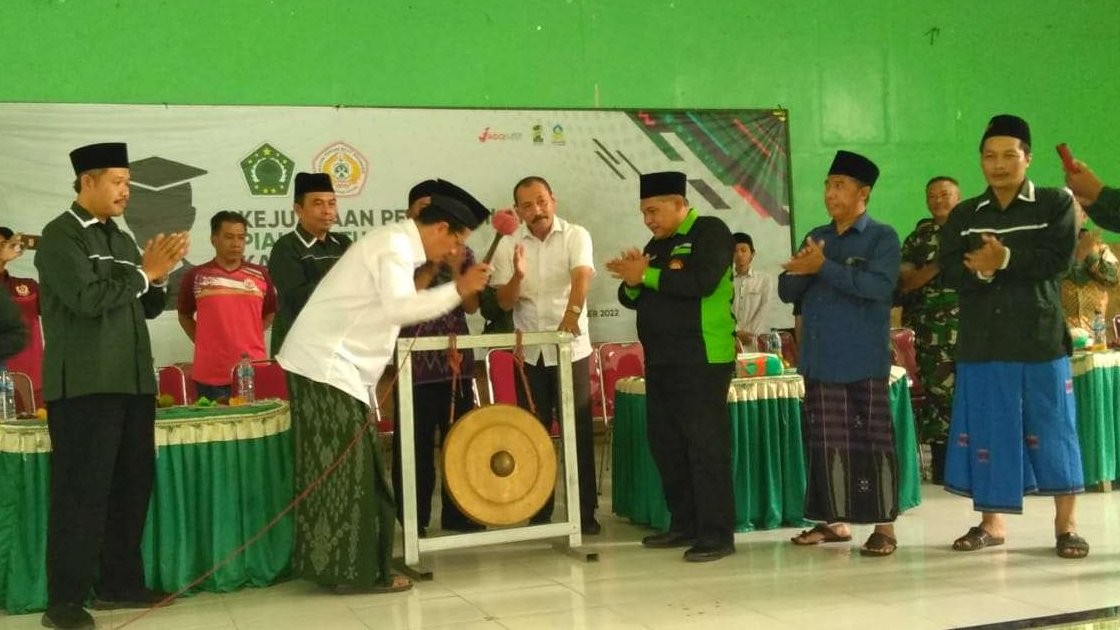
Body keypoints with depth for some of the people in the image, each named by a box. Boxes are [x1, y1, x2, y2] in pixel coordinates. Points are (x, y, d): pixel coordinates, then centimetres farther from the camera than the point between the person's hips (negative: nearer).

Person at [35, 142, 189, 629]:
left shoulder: (121, 239, 18)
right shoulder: (60, 236, -5)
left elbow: (148, 308, 19)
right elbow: (86, 298, -18)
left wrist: (157, 276, 0)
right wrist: (143, 272, -9)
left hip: (132, 380, 8)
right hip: (85, 384, -8)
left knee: (132, 484, 11)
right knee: (82, 490, -6)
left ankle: (119, 583, 21)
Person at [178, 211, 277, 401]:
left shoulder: (260, 275, 6)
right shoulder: (195, 276, 2)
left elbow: (270, 312, 21)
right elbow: (185, 315, 16)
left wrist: (251, 336, 9)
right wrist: (203, 342, 5)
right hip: (210, 375, -1)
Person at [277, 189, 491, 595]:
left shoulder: (395, 243, 17)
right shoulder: (396, 246, -14)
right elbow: (397, 308, -28)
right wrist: (457, 289, -27)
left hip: (322, 363, 10)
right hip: (327, 365, -10)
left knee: (334, 468, 12)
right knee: (349, 469, -6)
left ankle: (329, 562, 19)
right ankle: (358, 571, -1)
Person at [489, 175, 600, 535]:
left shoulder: (576, 236, -5)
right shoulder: (508, 245, 2)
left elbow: (582, 276, -23)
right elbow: (504, 302, -1)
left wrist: (572, 311, -42)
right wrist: (517, 276, -22)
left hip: (570, 349, -3)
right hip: (529, 352, 3)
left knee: (579, 432, 1)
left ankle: (586, 511, 10)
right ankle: (539, 512, 18)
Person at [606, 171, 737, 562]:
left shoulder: (710, 232, -5)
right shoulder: (657, 244, 18)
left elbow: (701, 281, -22)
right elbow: (632, 299, 18)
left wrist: (647, 274, -16)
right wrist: (632, 283, -4)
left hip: (702, 360, -9)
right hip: (660, 360, 9)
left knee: (706, 445, -7)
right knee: (665, 444, 11)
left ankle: (718, 534, -3)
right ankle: (684, 524, 21)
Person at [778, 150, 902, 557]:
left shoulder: (882, 237, -3)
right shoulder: (815, 237, 15)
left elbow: (878, 286, -20)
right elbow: (787, 291, 11)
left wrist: (824, 267, -18)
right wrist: (801, 271, -11)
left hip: (864, 360, -6)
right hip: (820, 357, 6)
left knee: (871, 440, -2)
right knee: (826, 441, 10)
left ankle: (884, 526, 5)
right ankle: (834, 520, 21)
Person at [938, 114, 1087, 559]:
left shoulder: (1056, 204, 3)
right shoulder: (963, 216, 12)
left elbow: (1057, 260, -11)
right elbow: (949, 271, -1)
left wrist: (1004, 261, -19)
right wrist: (979, 271, -21)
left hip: (1041, 336, -3)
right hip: (981, 340, 3)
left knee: (1051, 432, 2)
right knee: (986, 432, 7)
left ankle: (1066, 524, 14)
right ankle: (990, 522, 19)